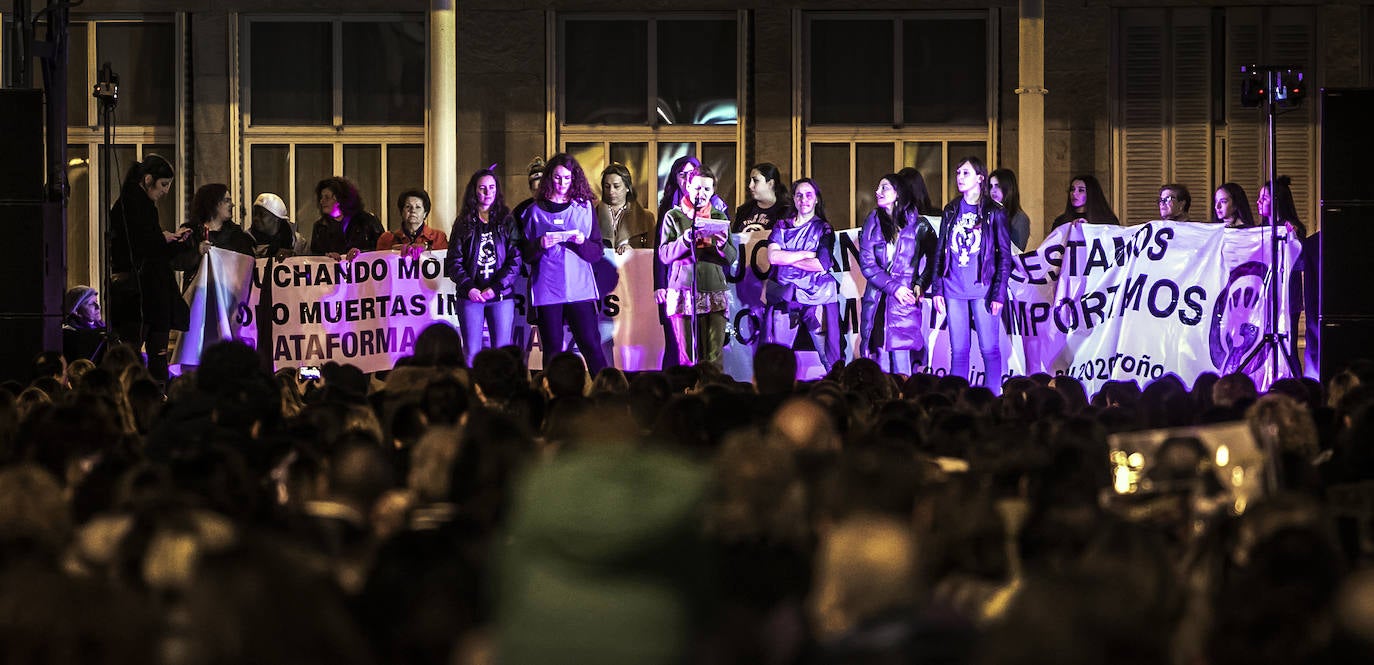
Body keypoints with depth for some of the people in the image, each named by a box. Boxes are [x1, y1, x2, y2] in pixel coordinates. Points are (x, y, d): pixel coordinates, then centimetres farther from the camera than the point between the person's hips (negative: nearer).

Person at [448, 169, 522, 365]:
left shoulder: (507, 222, 6)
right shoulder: (464, 224, 9)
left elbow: (516, 260, -1)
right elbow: (454, 261, 4)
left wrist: (496, 288, -12)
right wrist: (468, 288, -11)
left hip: (501, 295, 0)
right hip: (472, 296, 0)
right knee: (471, 352, -4)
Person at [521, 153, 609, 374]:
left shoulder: (585, 208, 10)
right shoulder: (535, 211, 7)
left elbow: (597, 253, 8)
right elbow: (525, 255, 6)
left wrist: (582, 242, -12)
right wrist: (541, 245, -14)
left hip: (580, 287, 0)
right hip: (547, 288, 0)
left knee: (591, 345, -6)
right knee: (553, 348, 1)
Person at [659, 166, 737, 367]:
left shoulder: (720, 217, 14)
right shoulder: (674, 216, 8)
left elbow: (732, 258, 9)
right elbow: (664, 255, -1)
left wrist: (722, 245, -13)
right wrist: (686, 238, -17)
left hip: (714, 293, 1)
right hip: (682, 292, -1)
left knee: (713, 358, -7)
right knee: (687, 357, -5)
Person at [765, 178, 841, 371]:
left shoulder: (823, 229, 7)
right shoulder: (782, 227, 14)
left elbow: (822, 265, -8)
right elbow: (773, 256, -4)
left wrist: (787, 259, -3)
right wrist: (806, 254, -6)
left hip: (815, 297, -2)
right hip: (784, 297, 2)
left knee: (829, 358, -8)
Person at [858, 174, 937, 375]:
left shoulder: (918, 226, 4)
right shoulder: (873, 222, 9)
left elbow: (932, 261, 6)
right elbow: (867, 264, 3)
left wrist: (920, 285, -10)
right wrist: (893, 288, -8)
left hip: (905, 300, -2)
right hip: (876, 300, 3)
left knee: (901, 360, -10)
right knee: (881, 358, 1)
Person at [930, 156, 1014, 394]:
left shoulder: (994, 213, 0)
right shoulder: (951, 212, 12)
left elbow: (1004, 255, -1)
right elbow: (940, 252, 14)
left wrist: (999, 293, -8)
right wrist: (937, 289, 6)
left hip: (983, 289, -4)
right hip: (954, 289, 4)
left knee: (989, 349, -1)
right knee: (958, 351, 5)